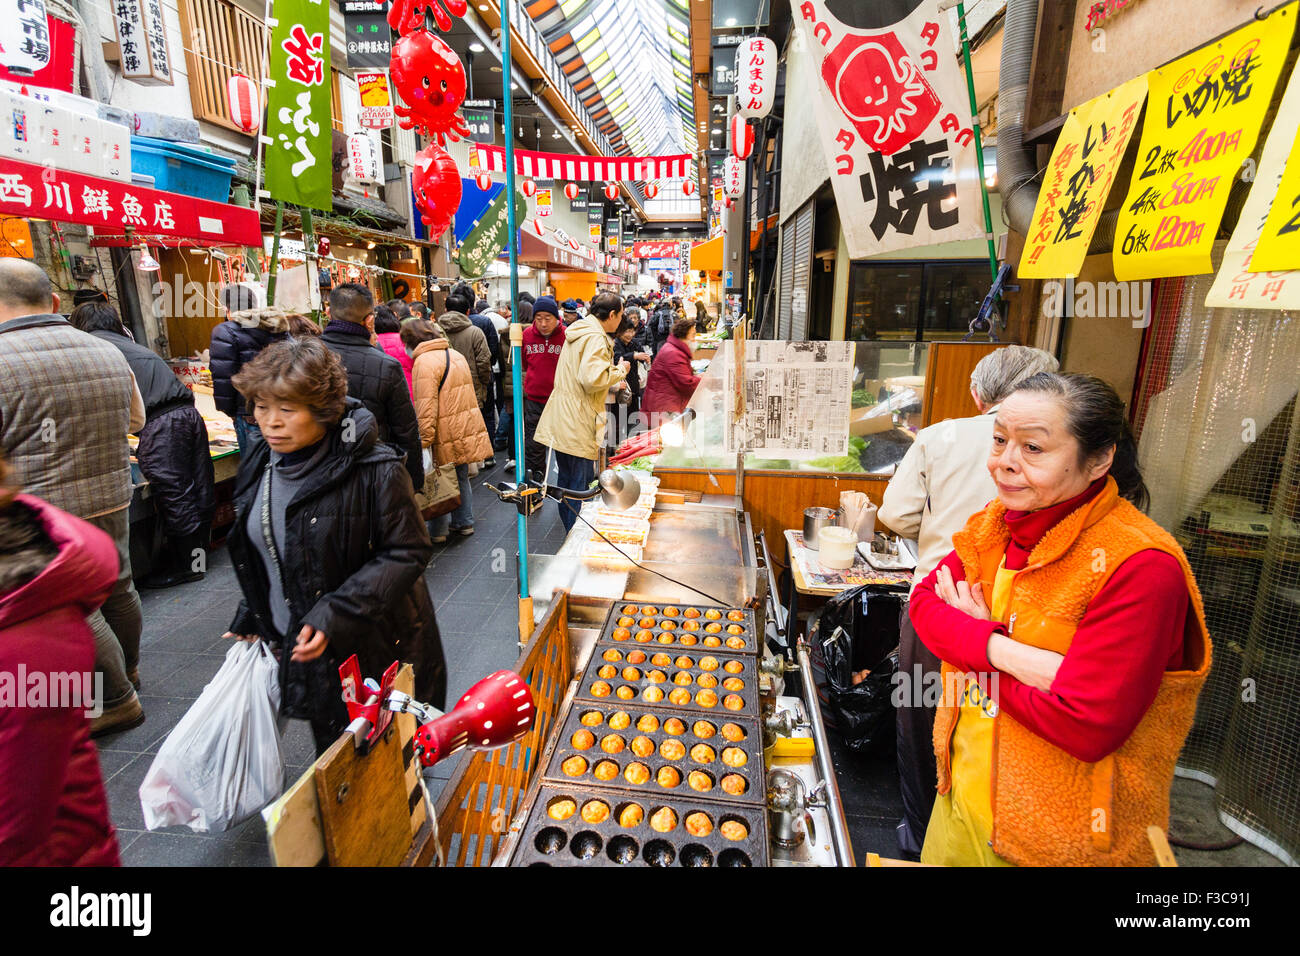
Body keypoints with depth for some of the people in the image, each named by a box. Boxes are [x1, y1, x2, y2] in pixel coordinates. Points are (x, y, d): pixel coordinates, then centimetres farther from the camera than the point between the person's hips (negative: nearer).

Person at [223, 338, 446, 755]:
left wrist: (334, 615, -26)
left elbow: (406, 553, -21)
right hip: (305, 650, 6)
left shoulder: (375, 470, -22)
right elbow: (259, 560, 16)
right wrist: (250, 619, 13)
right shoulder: (259, 469, 2)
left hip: (375, 654, -6)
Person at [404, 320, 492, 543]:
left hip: (446, 435, -8)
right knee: (461, 477, 18)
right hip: (467, 429, 8)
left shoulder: (424, 362, -14)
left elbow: (426, 407, -21)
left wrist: (424, 441, -21)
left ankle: (437, 532, 12)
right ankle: (464, 523, 28)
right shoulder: (456, 355, 14)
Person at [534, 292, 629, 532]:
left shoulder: (578, 331, 17)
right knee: (579, 485, 0)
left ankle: (569, 532, 34)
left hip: (562, 422, 10)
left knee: (565, 479, 19)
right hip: (579, 426, -10)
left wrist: (612, 383, 25)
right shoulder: (596, 338, -16)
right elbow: (592, 379, -27)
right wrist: (619, 371, -10)